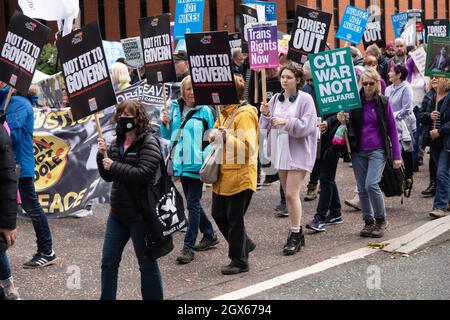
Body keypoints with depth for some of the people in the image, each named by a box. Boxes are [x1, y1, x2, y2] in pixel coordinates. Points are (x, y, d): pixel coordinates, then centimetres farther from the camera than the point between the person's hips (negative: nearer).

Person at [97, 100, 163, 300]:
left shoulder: (149, 143, -12)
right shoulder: (117, 143, 9)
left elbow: (142, 174, -23)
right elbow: (108, 177, 13)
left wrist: (114, 166, -16)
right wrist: (102, 155, -3)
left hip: (140, 214, -7)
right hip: (118, 213, 7)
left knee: (147, 264, 6)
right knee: (108, 262, 11)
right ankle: (107, 298, 23)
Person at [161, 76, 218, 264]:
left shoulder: (204, 111, -7)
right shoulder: (175, 109, 8)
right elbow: (168, 136, 15)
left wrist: (206, 157, -17)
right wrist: (165, 124, -4)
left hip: (196, 164, -6)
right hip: (181, 163, 6)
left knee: (193, 204, -5)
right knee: (193, 203, 17)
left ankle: (188, 247, -1)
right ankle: (209, 236, 32)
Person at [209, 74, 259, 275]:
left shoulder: (244, 115, -16)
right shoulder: (224, 113, 13)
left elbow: (248, 148, -22)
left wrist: (227, 138, -29)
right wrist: (214, 136, 7)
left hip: (239, 176, -9)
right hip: (223, 175, 9)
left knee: (235, 219, 0)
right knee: (218, 214, 15)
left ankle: (240, 261, 14)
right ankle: (245, 244, 33)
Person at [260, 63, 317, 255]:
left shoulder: (305, 99, -8)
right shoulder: (276, 100, 10)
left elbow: (308, 126, -16)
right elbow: (266, 125, 11)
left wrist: (286, 122, -23)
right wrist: (266, 114, -9)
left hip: (298, 152, -7)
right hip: (280, 151, 7)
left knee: (292, 194, -11)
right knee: (288, 194, 12)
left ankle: (295, 236, -3)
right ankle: (297, 232, 23)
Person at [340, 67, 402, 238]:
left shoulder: (383, 103, 0)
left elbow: (392, 129, 3)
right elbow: (351, 128, 11)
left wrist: (396, 155, 0)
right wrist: (343, 121, -13)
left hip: (377, 150, -3)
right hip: (358, 151, 3)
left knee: (371, 184, -17)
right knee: (362, 189, 6)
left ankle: (381, 219, 1)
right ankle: (368, 222, 18)